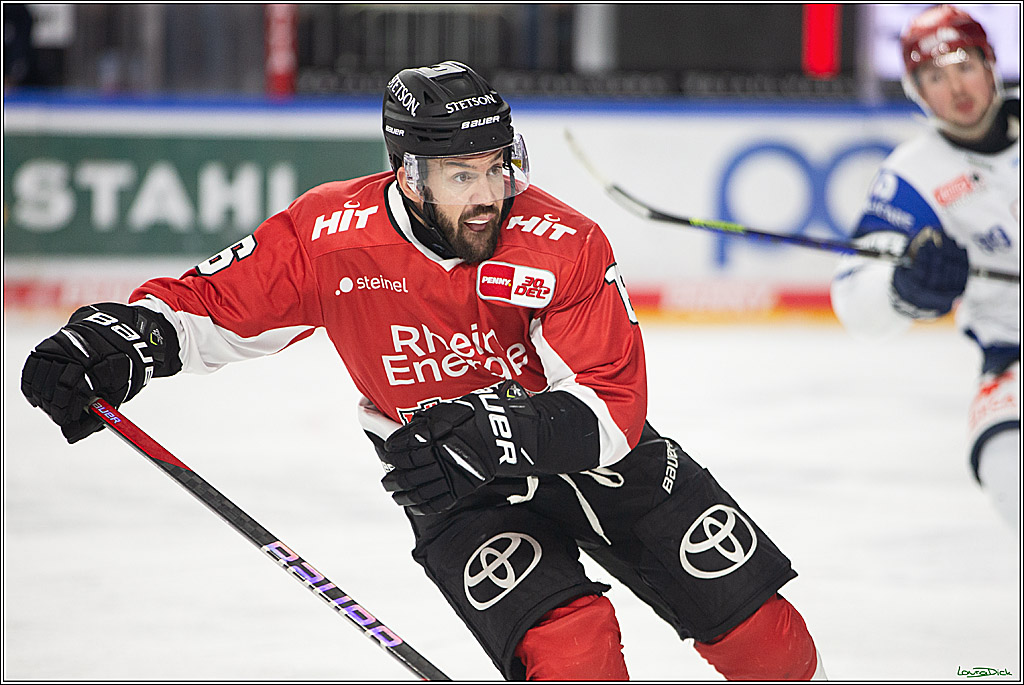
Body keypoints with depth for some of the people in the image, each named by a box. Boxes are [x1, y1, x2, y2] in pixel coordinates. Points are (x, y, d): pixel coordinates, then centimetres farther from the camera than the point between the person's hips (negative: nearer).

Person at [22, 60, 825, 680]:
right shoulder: (332, 237, -22)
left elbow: (613, 406, -26)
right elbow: (211, 304, -12)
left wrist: (499, 431, -42)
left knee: (750, 618, -1)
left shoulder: (566, 247, -24)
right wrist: (120, 339, -31)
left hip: (590, 454, 1)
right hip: (453, 487, -1)